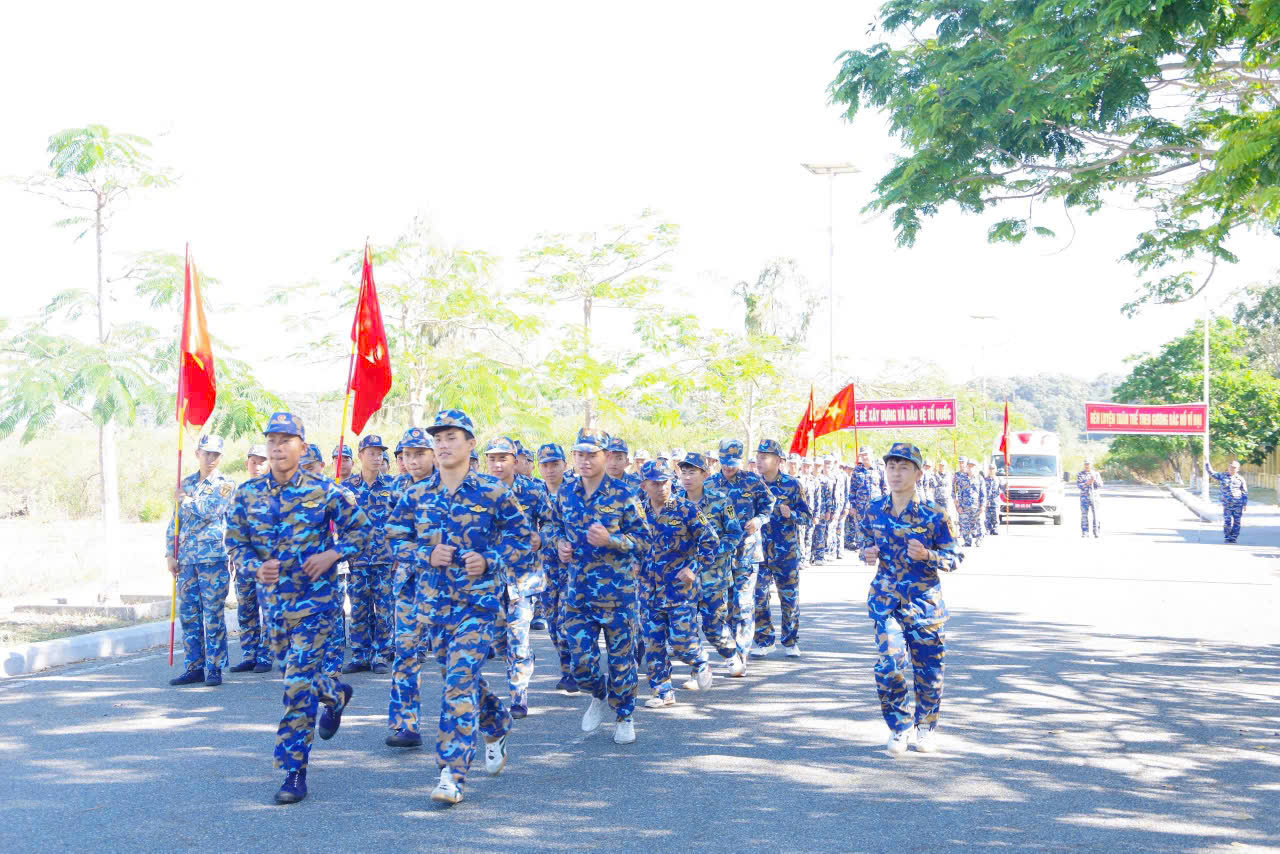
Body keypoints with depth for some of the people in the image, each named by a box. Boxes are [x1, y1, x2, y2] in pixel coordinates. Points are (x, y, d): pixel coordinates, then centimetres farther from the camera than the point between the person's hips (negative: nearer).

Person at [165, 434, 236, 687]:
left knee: (213, 615, -3)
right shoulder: (186, 483, 15)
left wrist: (185, 499, -2)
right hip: (186, 559, 5)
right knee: (188, 614, 7)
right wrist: (170, 554, 10)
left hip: (213, 557, -5)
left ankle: (214, 668, 2)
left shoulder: (225, 485, 0)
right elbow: (175, 521, 17)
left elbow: (208, 510, -17)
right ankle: (194, 668, 14)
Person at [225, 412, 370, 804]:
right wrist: (256, 567, -15)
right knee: (294, 673, 19)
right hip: (274, 596, 5)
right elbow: (235, 542, 5)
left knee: (298, 682, -11)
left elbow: (359, 527, 2)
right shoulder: (248, 494, 0)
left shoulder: (324, 491, -9)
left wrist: (332, 554, -14)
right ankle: (337, 694, 53)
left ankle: (295, 771, -4)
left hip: (314, 596, -5)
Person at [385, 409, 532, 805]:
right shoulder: (415, 496, 4)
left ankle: (452, 775, -14)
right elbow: (393, 541, 8)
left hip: (480, 601, -5)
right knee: (460, 680, 17)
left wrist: (490, 561, -13)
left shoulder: (493, 493, -5)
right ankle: (498, 725, 46)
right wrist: (427, 556, -10)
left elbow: (522, 537, 3)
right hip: (434, 602, 5)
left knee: (460, 682, -15)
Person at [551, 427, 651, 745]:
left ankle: (625, 717, 24)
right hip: (578, 590, 3)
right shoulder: (565, 493, 5)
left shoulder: (622, 495, -8)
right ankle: (599, 695, 33)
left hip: (617, 590, -3)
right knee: (580, 661, 1)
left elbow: (643, 541, -6)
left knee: (621, 657, 5)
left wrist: (610, 540, -22)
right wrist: (560, 544, 2)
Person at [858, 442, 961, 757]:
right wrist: (868, 554, -6)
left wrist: (927, 556, -21)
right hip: (886, 601, 1)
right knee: (889, 665, -14)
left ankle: (925, 728, 31)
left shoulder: (934, 515, -7)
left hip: (925, 601, -1)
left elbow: (954, 558, -2)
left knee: (927, 668, 7)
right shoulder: (873, 512, 2)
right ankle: (899, 728, 8)